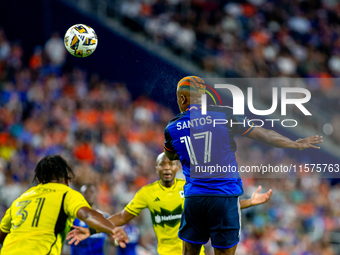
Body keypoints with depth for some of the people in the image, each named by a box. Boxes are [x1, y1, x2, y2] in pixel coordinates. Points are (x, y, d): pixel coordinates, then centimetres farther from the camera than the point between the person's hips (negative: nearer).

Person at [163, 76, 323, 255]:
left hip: (193, 197, 1)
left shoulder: (173, 128, 2)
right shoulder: (224, 115, -4)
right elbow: (263, 136, 1)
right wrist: (297, 144, 14)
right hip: (225, 196, -1)